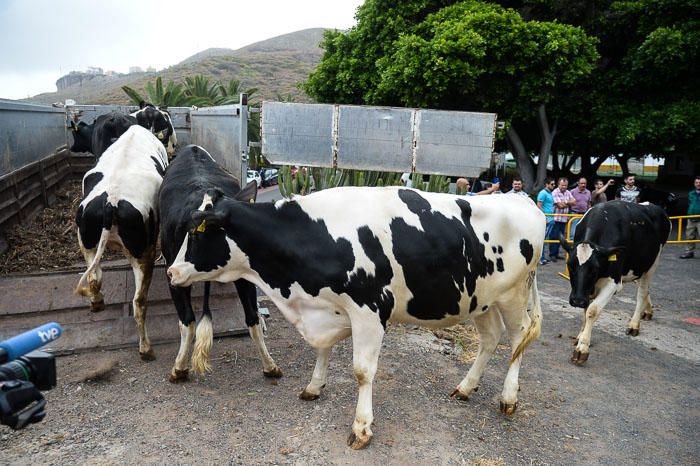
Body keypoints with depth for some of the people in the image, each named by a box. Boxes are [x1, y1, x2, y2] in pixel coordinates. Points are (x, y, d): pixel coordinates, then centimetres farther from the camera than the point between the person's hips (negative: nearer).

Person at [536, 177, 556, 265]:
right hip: (546, 220, -9)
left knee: (545, 239, 11)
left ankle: (542, 257, 17)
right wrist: (544, 218, -18)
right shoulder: (543, 193, -9)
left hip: (551, 220, 9)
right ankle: (540, 258, -4)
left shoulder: (550, 193, 18)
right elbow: (539, 206, -15)